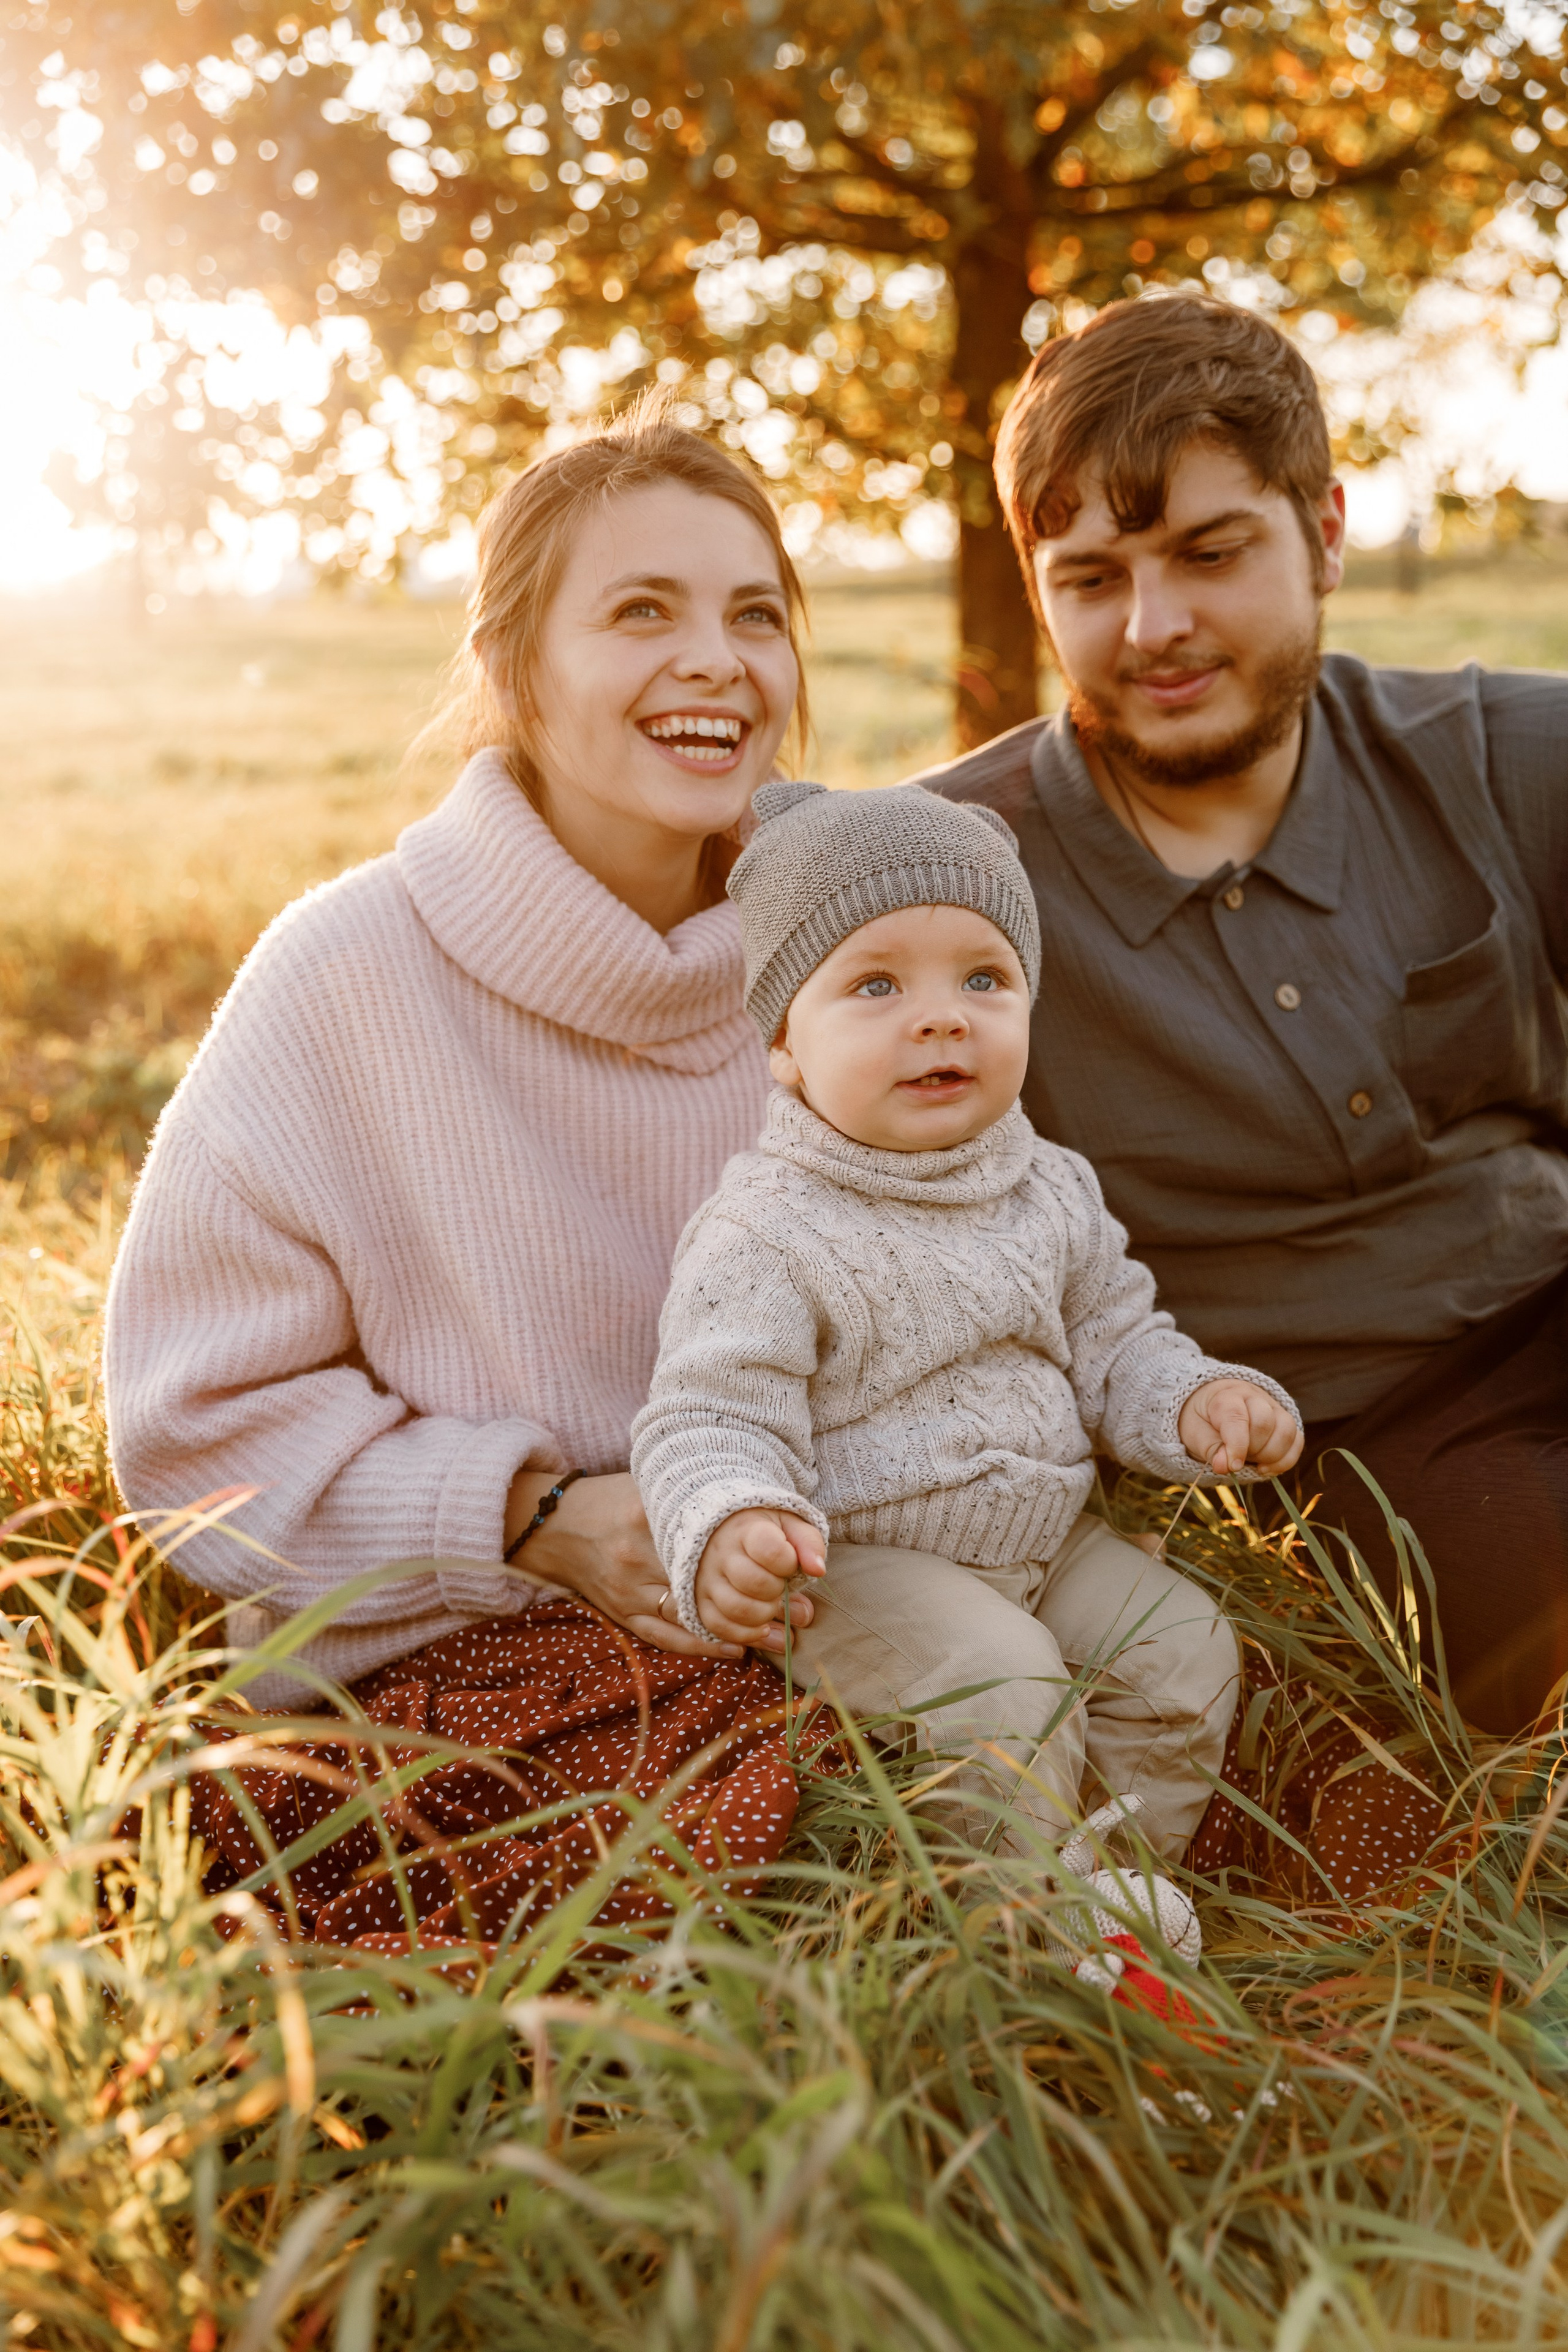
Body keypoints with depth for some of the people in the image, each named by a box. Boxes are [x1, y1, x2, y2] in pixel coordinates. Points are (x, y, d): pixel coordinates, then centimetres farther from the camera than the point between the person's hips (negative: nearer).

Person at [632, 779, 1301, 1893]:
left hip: (1046, 1539, 7)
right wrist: (728, 1528, -42)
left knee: (1183, 1649, -3)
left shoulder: (1050, 1190, 2)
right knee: (1002, 1684, -26)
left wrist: (1194, 1402, -8)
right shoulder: (769, 1233, -20)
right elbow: (712, 1415, -21)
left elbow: (1114, 1338, 13)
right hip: (862, 1560, -7)